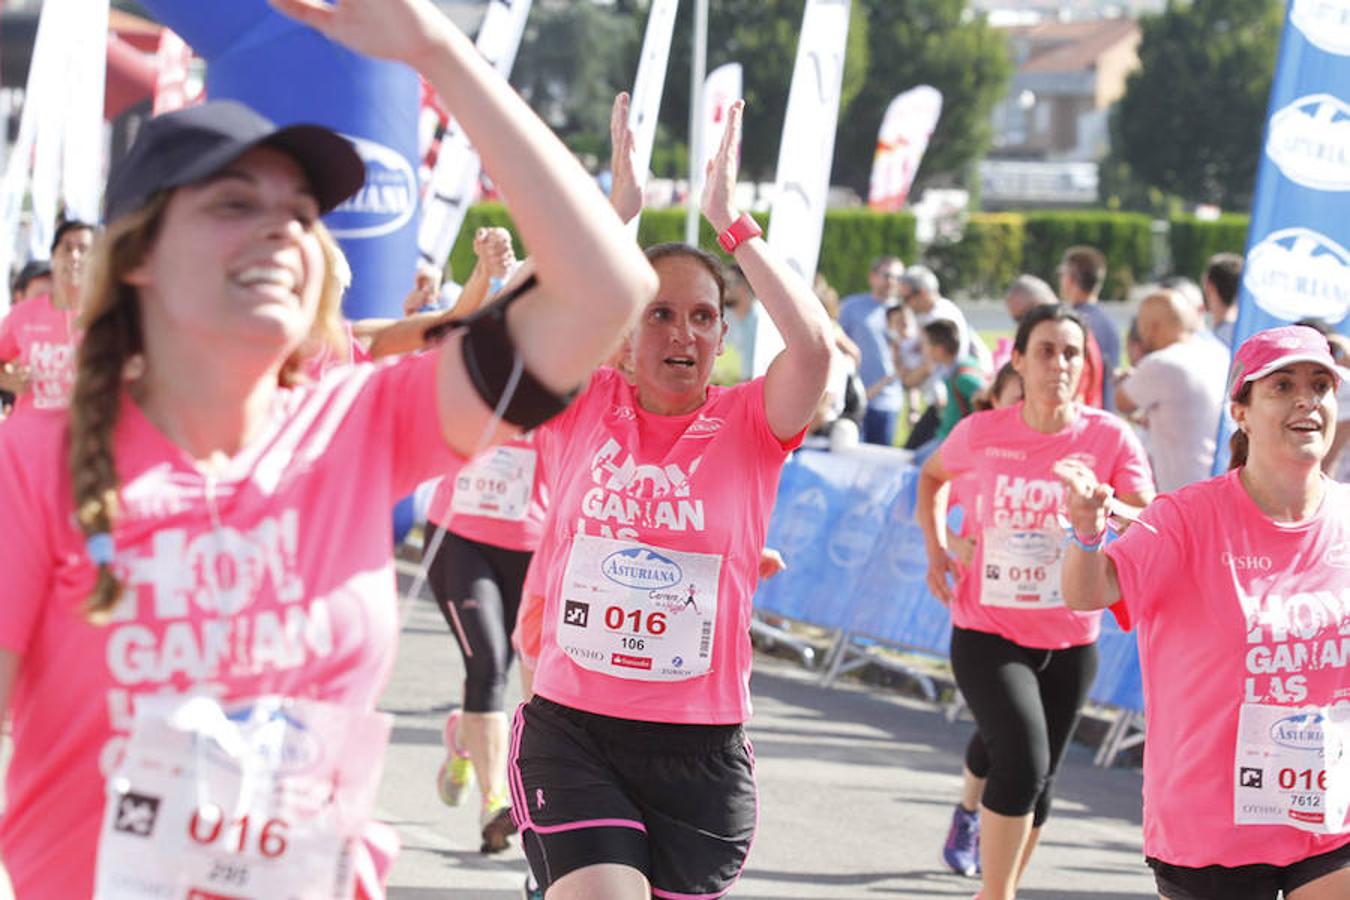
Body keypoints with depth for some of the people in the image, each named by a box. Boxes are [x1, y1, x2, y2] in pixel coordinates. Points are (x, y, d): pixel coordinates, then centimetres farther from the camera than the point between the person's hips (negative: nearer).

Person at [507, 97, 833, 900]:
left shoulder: (749, 427, 0)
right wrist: (615, 213, -15)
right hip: (571, 733, -1)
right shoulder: (582, 410, 2)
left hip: (702, 750, 1)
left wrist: (731, 222, -16)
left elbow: (814, 347, -19)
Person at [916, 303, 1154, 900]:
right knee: (1024, 761, -21)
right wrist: (934, 546, 1)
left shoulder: (1109, 438, -8)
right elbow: (932, 476, 16)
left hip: (1070, 642, 2)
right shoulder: (982, 433, -6)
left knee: (1037, 781, 12)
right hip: (987, 633, -2)